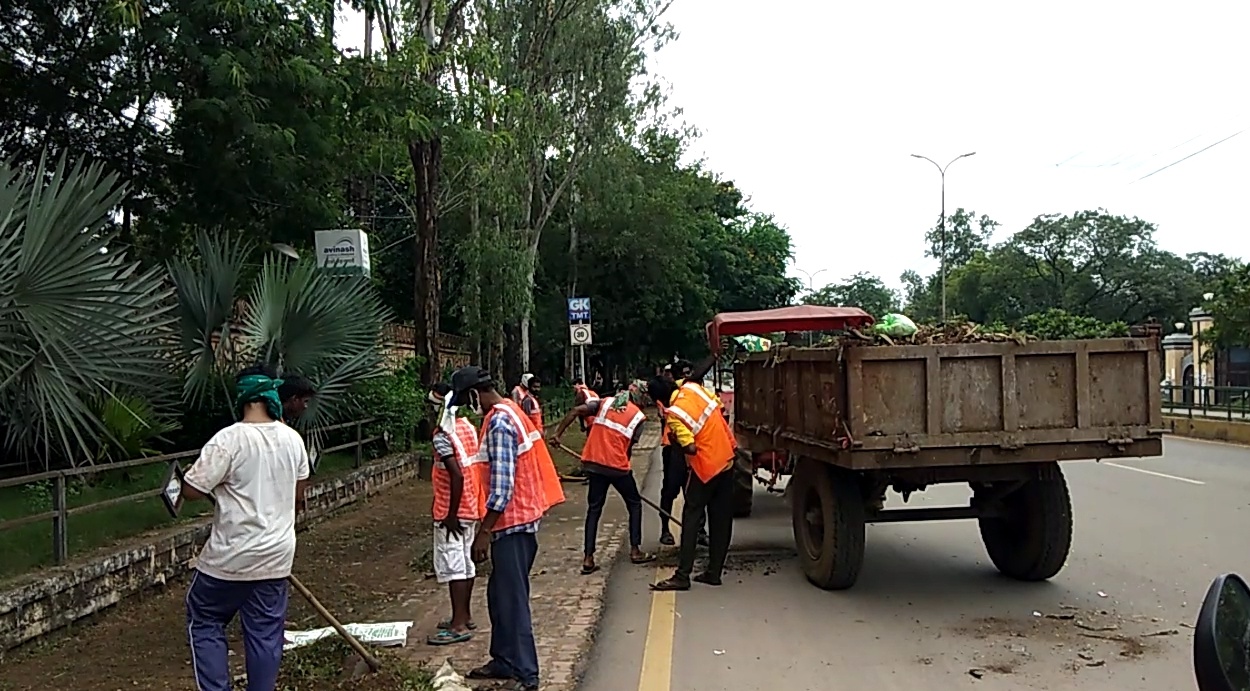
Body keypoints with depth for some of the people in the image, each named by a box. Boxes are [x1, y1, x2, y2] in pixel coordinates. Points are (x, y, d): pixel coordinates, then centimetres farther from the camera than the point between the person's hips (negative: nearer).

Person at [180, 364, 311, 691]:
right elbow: (298, 493, 13)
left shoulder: (229, 439, -18)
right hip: (276, 554, 5)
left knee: (204, 620, 15)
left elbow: (191, 490, -16)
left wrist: (221, 486, 2)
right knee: (266, 632, 12)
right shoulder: (293, 439, 0)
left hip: (231, 556, -5)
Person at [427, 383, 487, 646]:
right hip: (471, 508, 9)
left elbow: (457, 475, -25)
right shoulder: (467, 427, 7)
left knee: (452, 566, -5)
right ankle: (465, 616, 25)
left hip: (452, 512, -9)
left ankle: (459, 625, -3)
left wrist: (451, 514, -21)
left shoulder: (442, 436, -18)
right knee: (465, 562, 16)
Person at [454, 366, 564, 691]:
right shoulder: (511, 411, 12)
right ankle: (504, 660, 28)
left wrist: (484, 531, -19)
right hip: (521, 517, 10)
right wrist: (489, 526, 23)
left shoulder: (498, 422, -19)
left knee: (512, 598, -5)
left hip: (511, 521, -10)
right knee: (501, 594, 18)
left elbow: (502, 484, -23)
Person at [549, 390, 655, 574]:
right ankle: (635, 550, 20)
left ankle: (588, 558, 5)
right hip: (617, 465, -3)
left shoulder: (604, 403, 11)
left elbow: (576, 410, -3)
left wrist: (557, 433, -2)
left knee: (594, 509, 11)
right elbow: (629, 446, 5)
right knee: (634, 504, 19)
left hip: (593, 462, 3)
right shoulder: (638, 416, 5)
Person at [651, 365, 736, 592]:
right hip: (727, 458, 7)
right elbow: (718, 405, 10)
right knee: (721, 519, 10)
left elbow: (691, 448, -21)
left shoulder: (674, 414, -20)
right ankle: (714, 572, 18)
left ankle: (682, 576, 0)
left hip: (706, 467, -7)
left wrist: (678, 442, -4)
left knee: (691, 518, 0)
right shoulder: (693, 388, -2)